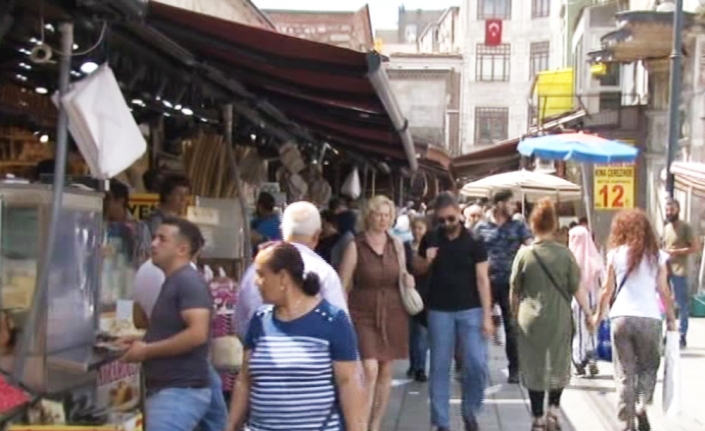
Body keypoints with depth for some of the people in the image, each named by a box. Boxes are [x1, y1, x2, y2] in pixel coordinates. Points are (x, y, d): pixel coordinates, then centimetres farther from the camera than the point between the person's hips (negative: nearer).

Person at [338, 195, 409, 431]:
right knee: (369, 371, -14)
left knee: (386, 372, 8)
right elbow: (343, 285, -5)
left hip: (392, 314, 4)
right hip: (363, 314, -4)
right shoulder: (356, 246, -5)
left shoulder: (395, 244, 7)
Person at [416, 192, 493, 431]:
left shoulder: (473, 242, -4)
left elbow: (482, 279, -5)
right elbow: (420, 271, 16)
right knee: (439, 367, 4)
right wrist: (427, 260, -8)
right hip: (439, 311, 2)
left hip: (470, 310, -1)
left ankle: (470, 411, 17)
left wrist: (487, 315, -11)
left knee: (477, 364, -7)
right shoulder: (430, 239, 3)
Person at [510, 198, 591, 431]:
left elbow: (515, 290, 2)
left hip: (530, 319, 0)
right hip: (559, 319, 0)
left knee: (534, 368, 10)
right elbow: (576, 288, -4)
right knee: (558, 366, 17)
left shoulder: (524, 254, -6)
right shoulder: (565, 254, -6)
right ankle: (553, 411, 9)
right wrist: (587, 312, 8)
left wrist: (515, 313, 17)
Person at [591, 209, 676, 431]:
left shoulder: (615, 254, 2)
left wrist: (598, 315, 18)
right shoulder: (657, 256, 1)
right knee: (648, 367, 16)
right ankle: (642, 407, -5)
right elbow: (664, 291, 0)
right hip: (649, 318, 0)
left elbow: (607, 290, 5)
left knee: (625, 372, 8)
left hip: (621, 317, 0)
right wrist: (671, 318, 11)